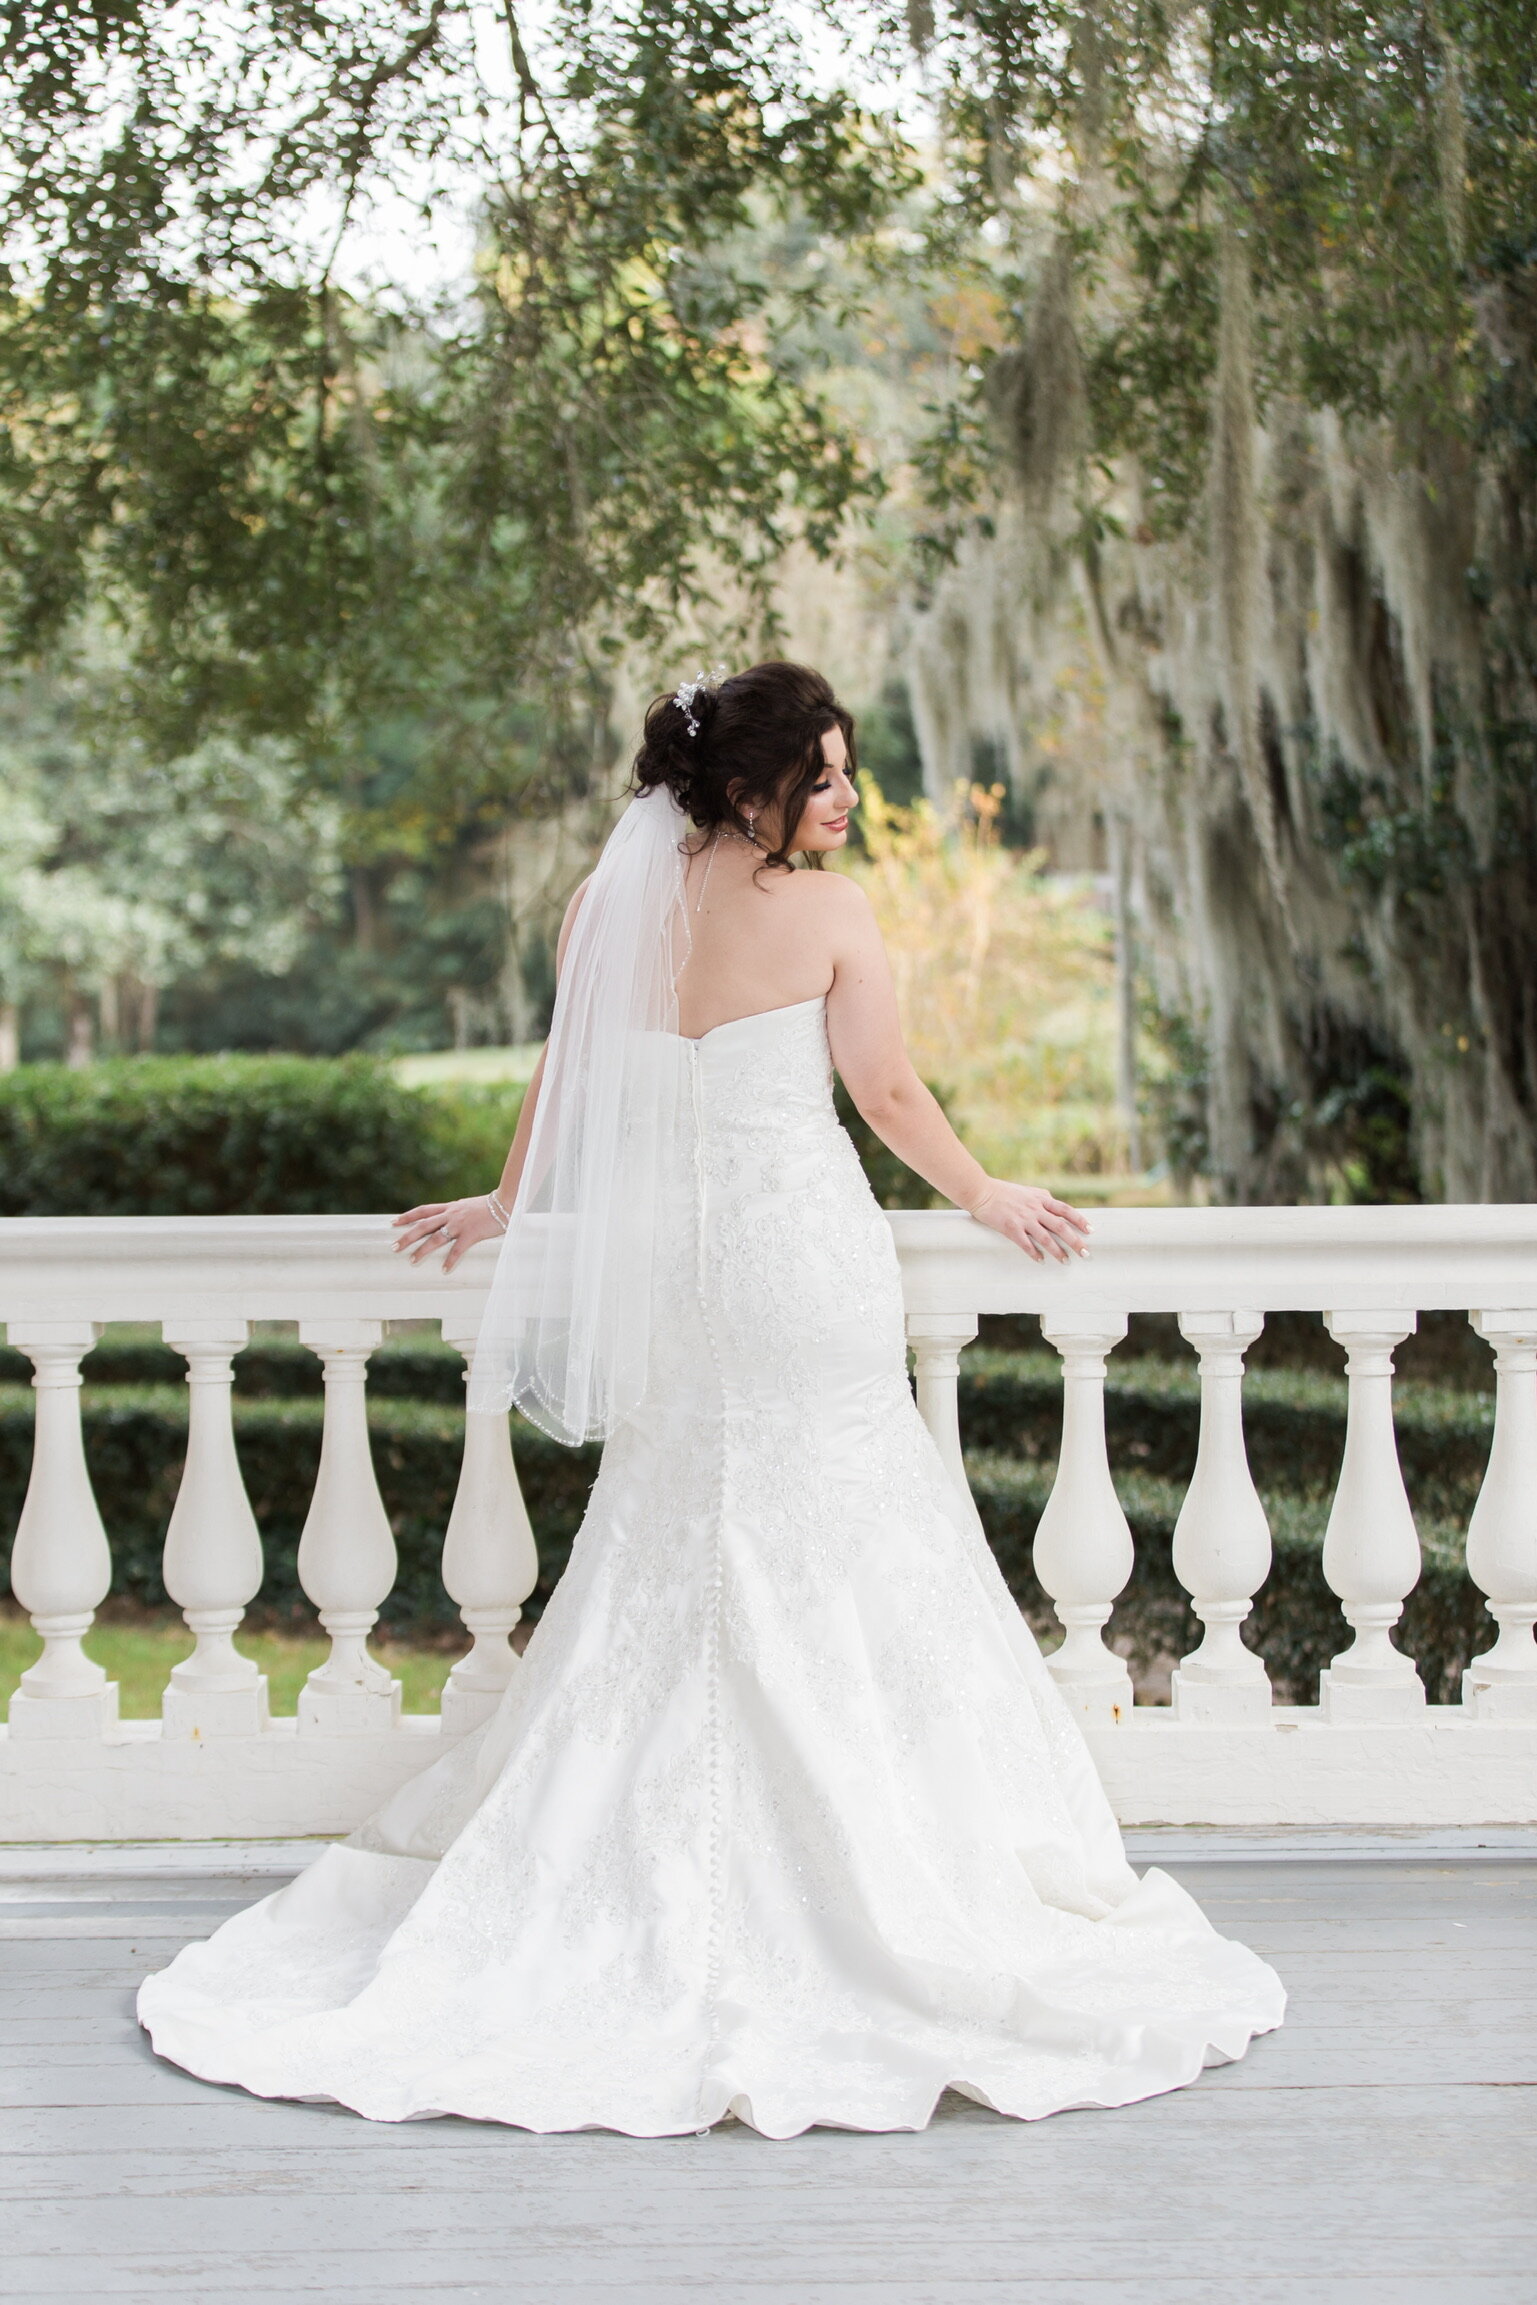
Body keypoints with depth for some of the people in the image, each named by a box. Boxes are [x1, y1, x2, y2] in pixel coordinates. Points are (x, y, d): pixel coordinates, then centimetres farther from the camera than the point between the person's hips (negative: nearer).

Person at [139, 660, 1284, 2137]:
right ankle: (875, 1880, 7)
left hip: (665, 1266, 5)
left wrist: (507, 1207, 27)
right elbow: (888, 1092, -7)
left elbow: (564, 1081, 10)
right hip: (804, 1253, -5)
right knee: (829, 1558, 2)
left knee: (662, 1560, 14)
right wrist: (989, 1200, 9)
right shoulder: (825, 909, -9)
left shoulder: (609, 905, 3)